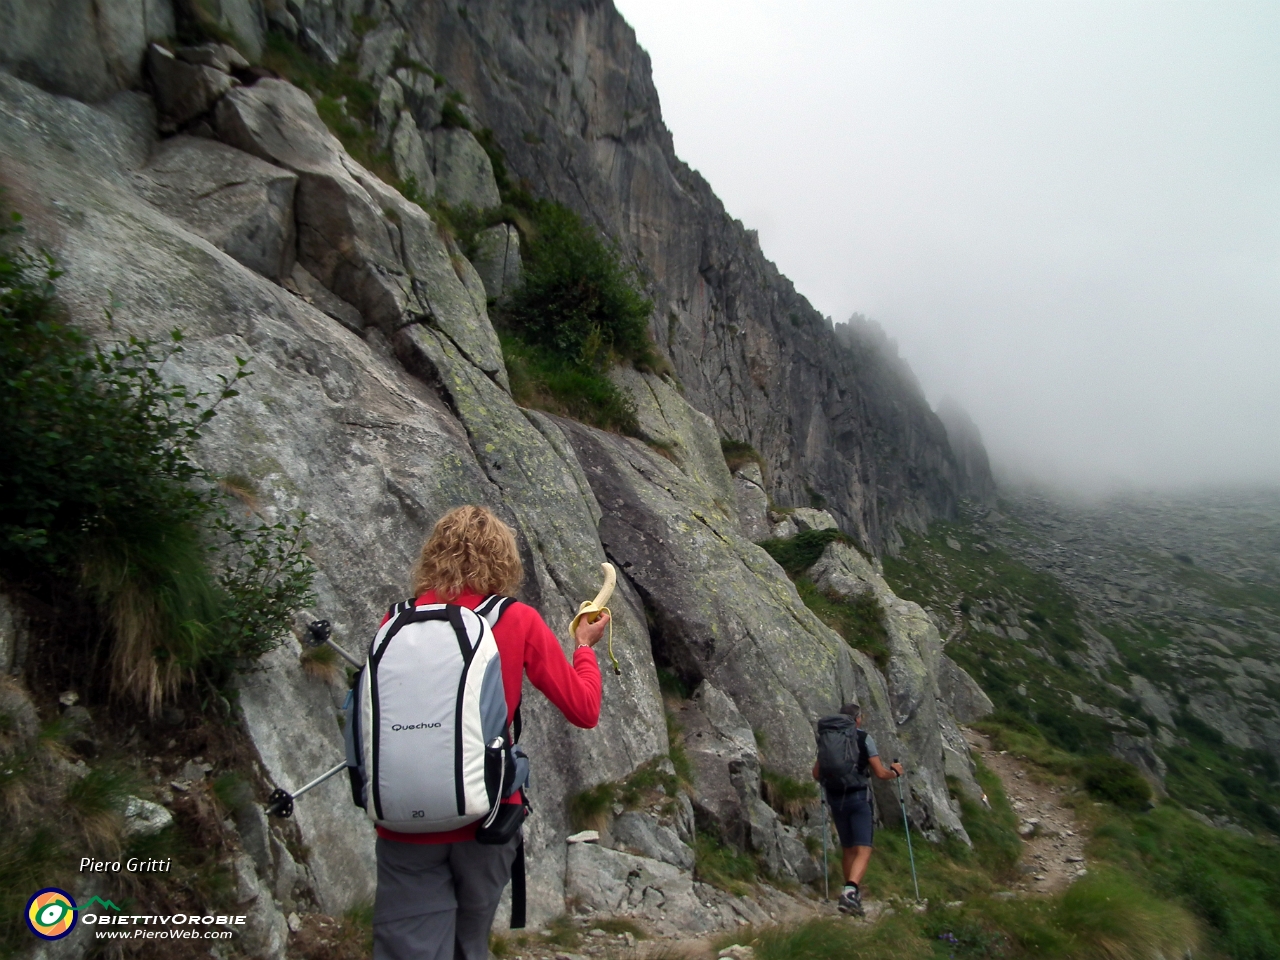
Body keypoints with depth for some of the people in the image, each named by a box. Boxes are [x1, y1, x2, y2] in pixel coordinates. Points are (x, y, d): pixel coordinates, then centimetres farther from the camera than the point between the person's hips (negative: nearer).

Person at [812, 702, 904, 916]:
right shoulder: (865, 738, -2)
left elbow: (816, 774, 10)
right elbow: (880, 773, -5)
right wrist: (895, 771, 16)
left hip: (835, 799, 5)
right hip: (858, 798, -5)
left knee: (847, 848, 19)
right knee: (863, 851, -6)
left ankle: (853, 891, 30)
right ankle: (849, 892, -26)